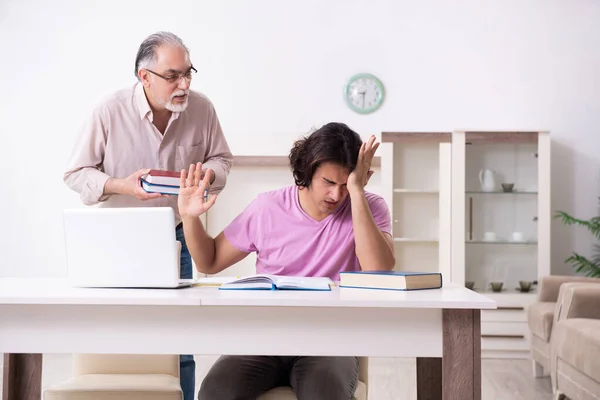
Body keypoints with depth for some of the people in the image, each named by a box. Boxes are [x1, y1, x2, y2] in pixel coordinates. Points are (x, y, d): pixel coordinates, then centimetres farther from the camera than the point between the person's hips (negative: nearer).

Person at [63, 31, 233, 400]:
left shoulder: (202, 109, -9)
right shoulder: (109, 113, -16)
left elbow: (221, 158, 7)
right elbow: (76, 174, -7)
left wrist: (207, 173, -16)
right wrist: (120, 186, -24)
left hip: (176, 237, 2)